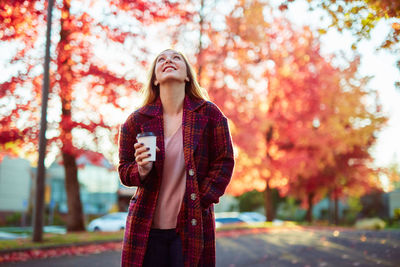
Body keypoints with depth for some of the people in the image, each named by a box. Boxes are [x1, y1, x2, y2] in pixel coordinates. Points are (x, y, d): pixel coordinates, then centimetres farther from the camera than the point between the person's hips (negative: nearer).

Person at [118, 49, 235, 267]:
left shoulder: (209, 114, 0)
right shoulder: (137, 120, 2)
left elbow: (224, 162, 1)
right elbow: (124, 170, 8)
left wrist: (202, 200, -8)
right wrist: (141, 171, -14)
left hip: (192, 226, -1)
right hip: (146, 227, 1)